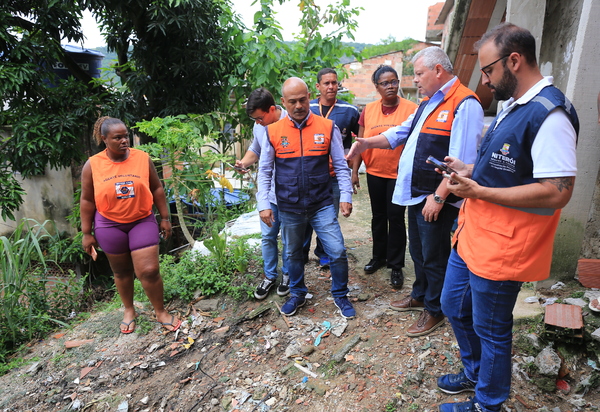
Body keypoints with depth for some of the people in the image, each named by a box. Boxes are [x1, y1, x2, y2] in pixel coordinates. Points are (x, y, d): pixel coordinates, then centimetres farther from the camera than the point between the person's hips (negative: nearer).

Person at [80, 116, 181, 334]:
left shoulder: (142, 158, -5)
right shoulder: (92, 165, -6)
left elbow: (157, 189, 2)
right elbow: (87, 200, -1)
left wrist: (165, 218, 2)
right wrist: (87, 233, 1)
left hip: (142, 221, 0)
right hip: (110, 226, 1)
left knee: (149, 271, -5)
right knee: (122, 272, 15)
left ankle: (161, 312, 16)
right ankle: (129, 310, 37)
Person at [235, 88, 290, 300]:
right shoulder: (259, 126, 1)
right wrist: (244, 163, -3)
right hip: (268, 192, 5)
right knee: (267, 236, 13)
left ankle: (287, 274, 32)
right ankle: (269, 275, 31)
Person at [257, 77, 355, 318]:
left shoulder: (328, 128, -3)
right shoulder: (273, 132, -2)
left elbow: (341, 166, 2)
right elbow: (264, 172, 3)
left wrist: (345, 196, -7)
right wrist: (263, 204, -3)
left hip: (322, 205, -1)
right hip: (289, 208, 1)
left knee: (337, 252, -2)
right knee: (293, 254, 17)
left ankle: (340, 296, 24)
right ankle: (297, 294, 40)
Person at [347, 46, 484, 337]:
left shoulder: (464, 104, -17)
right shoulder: (428, 103, 14)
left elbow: (461, 161, -23)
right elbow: (400, 133, 18)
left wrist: (438, 197, -23)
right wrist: (367, 143, 5)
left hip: (436, 199, -9)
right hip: (415, 193, 9)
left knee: (433, 256, 6)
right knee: (417, 251, 22)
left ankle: (434, 311, 26)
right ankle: (420, 296, 42)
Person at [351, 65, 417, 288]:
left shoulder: (411, 109, -6)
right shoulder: (368, 110, 3)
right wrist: (354, 171, 4)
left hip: (399, 173, -3)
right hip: (374, 172, 4)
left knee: (396, 218, 3)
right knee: (378, 216, 16)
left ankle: (396, 265, 18)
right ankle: (378, 256, 34)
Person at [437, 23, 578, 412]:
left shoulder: (550, 114, -20)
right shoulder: (514, 106, 11)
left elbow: (557, 192, -26)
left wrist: (478, 191, -22)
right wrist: (468, 170, 5)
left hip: (501, 247, -10)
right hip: (472, 235, 10)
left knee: (491, 329, 9)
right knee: (455, 306, 23)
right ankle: (475, 372, 47)